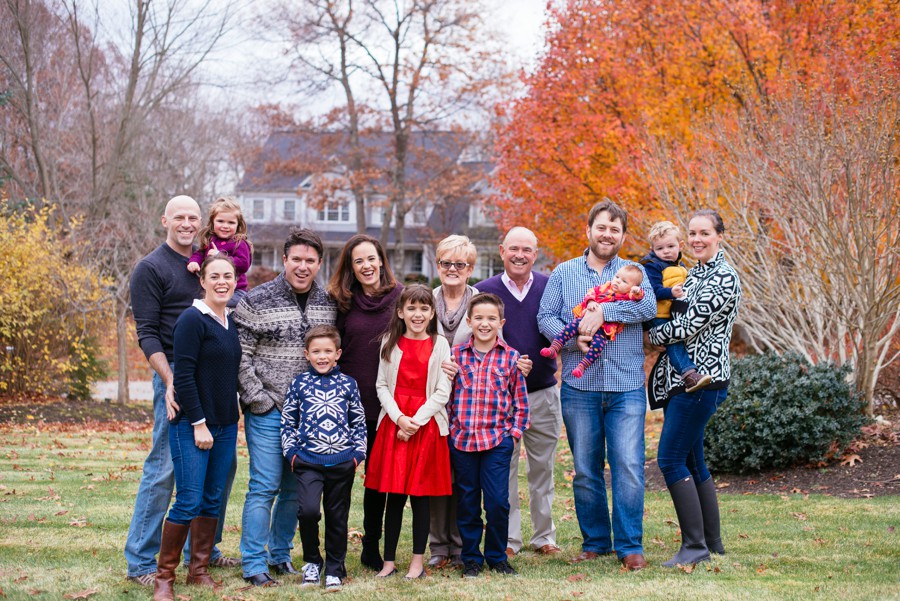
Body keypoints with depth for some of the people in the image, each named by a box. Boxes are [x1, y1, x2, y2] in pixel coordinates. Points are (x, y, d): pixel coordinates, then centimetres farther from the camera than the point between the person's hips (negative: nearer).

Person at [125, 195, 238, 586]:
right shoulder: (151, 268, -3)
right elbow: (147, 333, -9)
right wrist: (169, 380, -19)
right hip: (177, 378, -7)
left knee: (222, 465, 9)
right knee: (164, 468, -7)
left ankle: (203, 550, 22)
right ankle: (140, 562, -1)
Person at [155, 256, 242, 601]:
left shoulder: (231, 323, 12)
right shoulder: (192, 320, -11)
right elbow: (183, 377, -15)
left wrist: (230, 421, 14)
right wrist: (198, 424, -16)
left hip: (225, 426, 7)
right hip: (192, 426, -7)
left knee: (213, 500, 9)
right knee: (189, 501, -9)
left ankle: (199, 571, 18)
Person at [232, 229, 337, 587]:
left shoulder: (327, 304, 8)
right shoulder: (257, 301, -7)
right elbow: (240, 356, -8)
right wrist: (258, 399, -12)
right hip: (268, 411, -5)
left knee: (296, 488, 11)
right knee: (264, 487, -6)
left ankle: (280, 554, 25)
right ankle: (254, 565, 1)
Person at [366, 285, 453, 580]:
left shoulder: (439, 345, 1)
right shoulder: (390, 343, 6)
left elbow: (442, 392, -3)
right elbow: (382, 386, 4)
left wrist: (415, 421, -12)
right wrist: (399, 418, -10)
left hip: (426, 425, -1)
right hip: (393, 422, 1)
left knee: (420, 495, 2)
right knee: (394, 495, 4)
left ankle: (418, 561, 10)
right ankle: (389, 561, 10)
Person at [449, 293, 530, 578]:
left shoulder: (510, 357, 2)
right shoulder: (456, 355, 4)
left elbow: (521, 402, 7)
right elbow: (445, 395, 9)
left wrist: (515, 432, -1)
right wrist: (448, 428, 3)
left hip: (498, 440, -1)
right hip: (461, 439, 1)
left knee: (498, 501, -3)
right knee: (467, 501, 8)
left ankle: (497, 556, 15)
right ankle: (471, 557, 20)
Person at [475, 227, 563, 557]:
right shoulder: (483, 291, -2)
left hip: (543, 391, 2)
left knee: (543, 467, 10)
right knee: (504, 467, 2)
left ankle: (543, 535, 21)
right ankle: (508, 538, 11)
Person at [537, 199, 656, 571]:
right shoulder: (564, 273, 11)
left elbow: (648, 307, -9)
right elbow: (546, 317, 2)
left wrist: (605, 310, -19)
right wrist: (574, 339, -15)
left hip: (627, 388, -1)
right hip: (579, 387, 1)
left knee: (629, 467, -7)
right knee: (585, 470, 6)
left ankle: (630, 546, 0)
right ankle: (595, 541, 18)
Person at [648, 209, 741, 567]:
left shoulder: (723, 278, -12)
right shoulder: (694, 275, 17)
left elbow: (691, 324, -17)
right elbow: (681, 319, 23)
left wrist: (652, 335, -4)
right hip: (682, 377, 10)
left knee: (671, 459, -11)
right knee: (691, 460, 11)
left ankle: (696, 545, -7)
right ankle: (713, 543, 18)